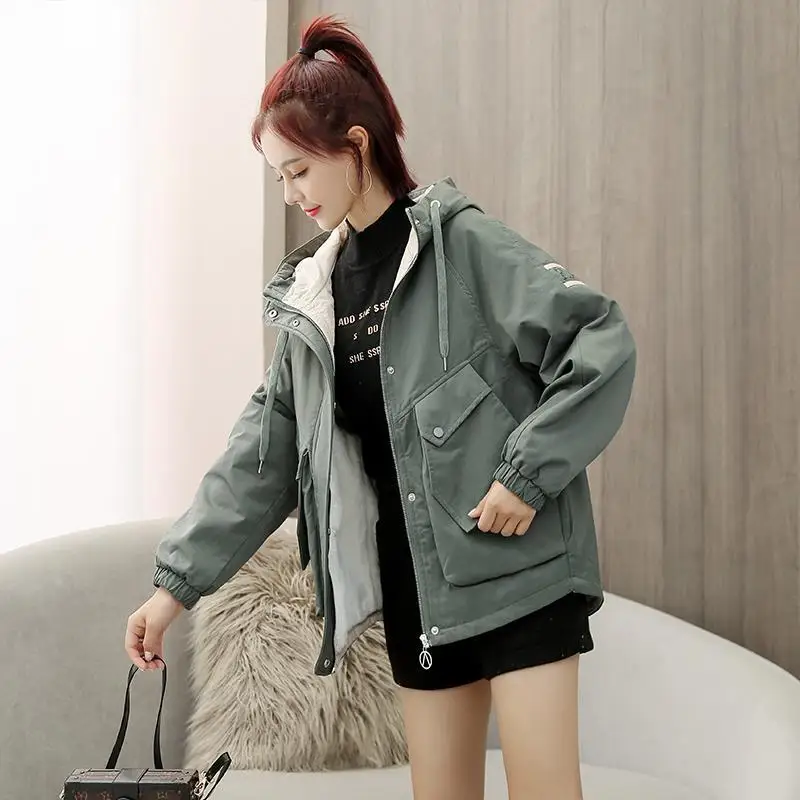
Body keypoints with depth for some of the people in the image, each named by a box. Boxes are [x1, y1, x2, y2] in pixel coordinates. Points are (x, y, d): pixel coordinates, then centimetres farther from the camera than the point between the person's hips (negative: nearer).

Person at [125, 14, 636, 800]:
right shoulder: (312, 294, 10)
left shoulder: (461, 242, -8)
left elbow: (601, 342, -13)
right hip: (414, 583, 6)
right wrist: (177, 579, 6)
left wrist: (528, 474, -17)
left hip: (517, 564, -5)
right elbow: (265, 448, 11)